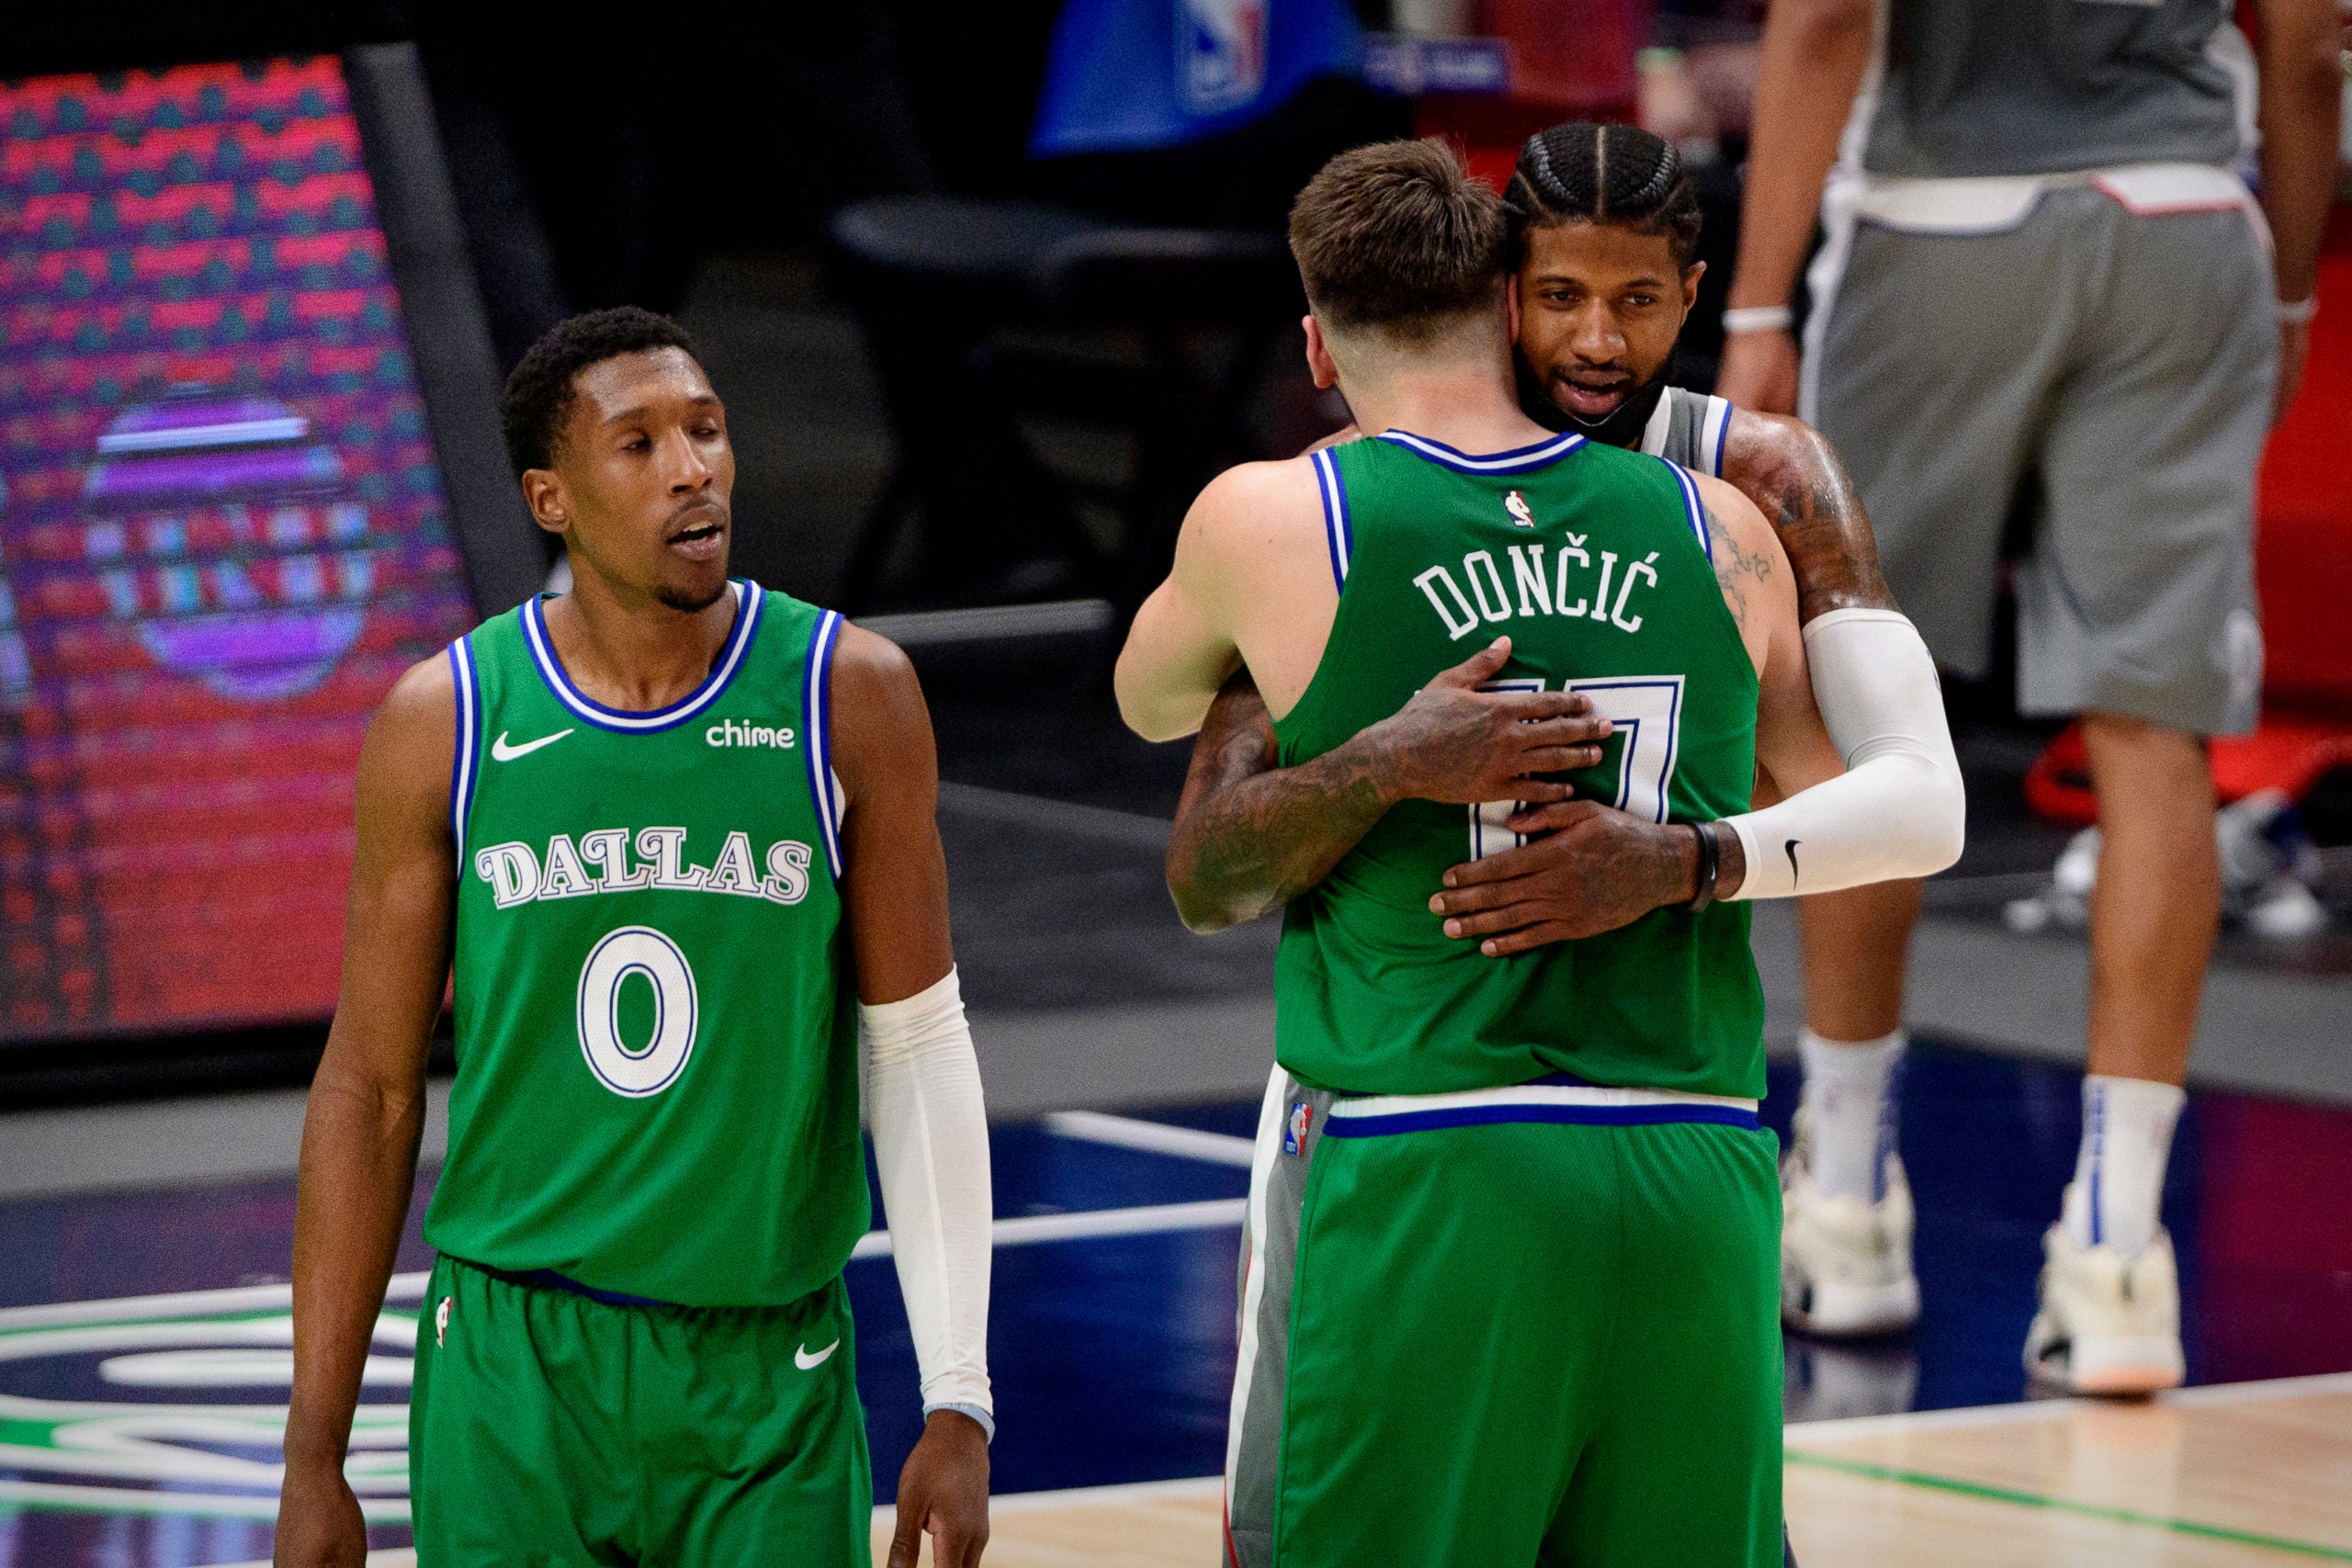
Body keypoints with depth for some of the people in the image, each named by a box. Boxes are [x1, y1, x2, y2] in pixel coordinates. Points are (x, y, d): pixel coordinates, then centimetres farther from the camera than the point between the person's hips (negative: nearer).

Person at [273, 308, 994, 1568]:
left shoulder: (849, 697, -3)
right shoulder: (445, 725, -2)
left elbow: (920, 1050, 0)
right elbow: (370, 1089, 3)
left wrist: (958, 1403, -5)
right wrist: (313, 1462, 1)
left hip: (770, 1382, 0)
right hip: (517, 1370, 0)